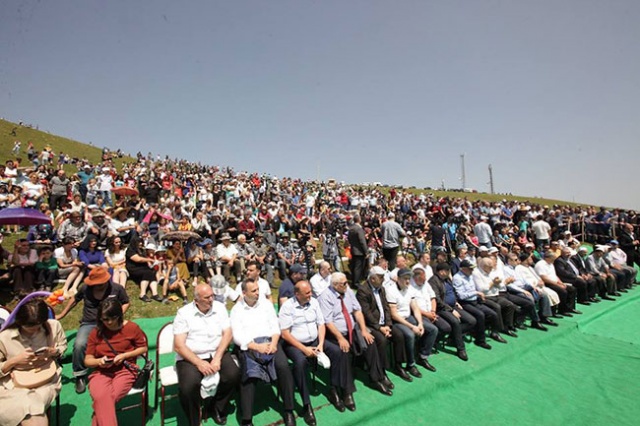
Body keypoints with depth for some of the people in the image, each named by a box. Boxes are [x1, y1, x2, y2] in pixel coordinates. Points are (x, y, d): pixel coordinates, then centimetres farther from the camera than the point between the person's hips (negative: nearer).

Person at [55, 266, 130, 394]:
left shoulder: (117, 289, -4)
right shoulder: (86, 288, 1)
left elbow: (126, 303, 11)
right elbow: (74, 300, 22)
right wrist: (62, 315, 27)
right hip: (88, 324, 2)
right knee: (79, 345, -30)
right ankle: (80, 375, -5)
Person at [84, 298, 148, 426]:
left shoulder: (131, 327, 0)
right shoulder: (96, 332, 6)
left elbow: (144, 348, 7)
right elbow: (87, 360, 11)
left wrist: (124, 356, -7)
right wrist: (99, 361, -11)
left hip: (125, 370, -1)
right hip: (101, 372, 2)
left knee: (103, 400, -29)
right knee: (102, 397, -32)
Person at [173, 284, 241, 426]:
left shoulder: (219, 307, 1)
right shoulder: (184, 313, -7)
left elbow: (227, 334, -2)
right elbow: (179, 345, -10)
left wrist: (217, 358, -16)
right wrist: (199, 363, -20)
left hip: (217, 353, 2)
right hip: (190, 357, -2)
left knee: (233, 375, -22)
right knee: (188, 387, -29)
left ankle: (216, 408, 8)